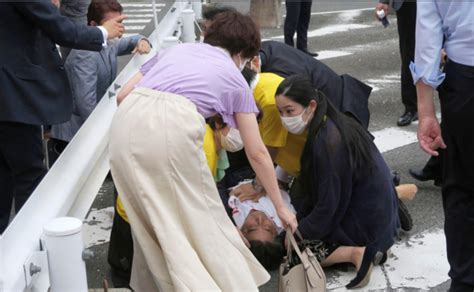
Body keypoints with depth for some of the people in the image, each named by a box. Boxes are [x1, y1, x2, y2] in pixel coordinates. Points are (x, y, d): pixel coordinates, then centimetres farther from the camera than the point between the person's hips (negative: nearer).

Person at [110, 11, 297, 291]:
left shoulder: (175, 49, 32)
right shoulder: (234, 78, 23)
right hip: (173, 127, -4)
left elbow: (123, 95, 26)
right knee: (201, 219, 12)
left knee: (150, 218, 21)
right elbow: (257, 152, 25)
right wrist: (280, 206, 33)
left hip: (127, 123, 4)